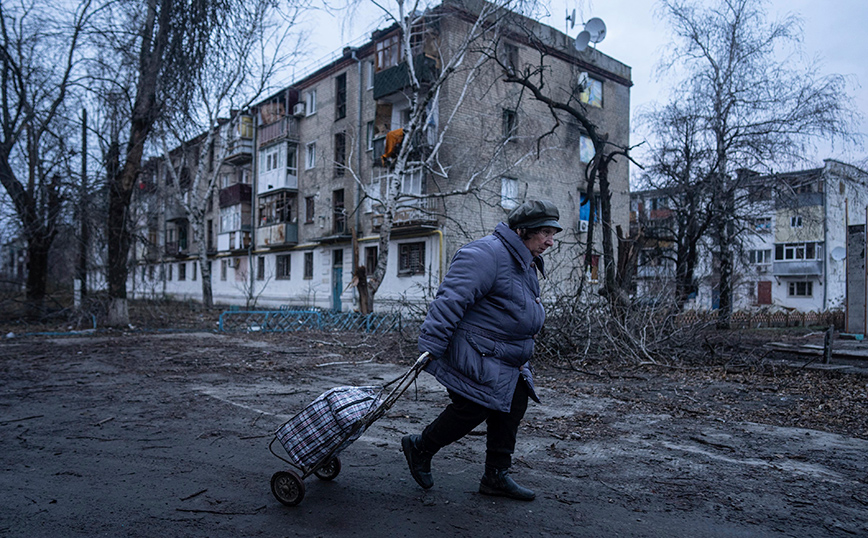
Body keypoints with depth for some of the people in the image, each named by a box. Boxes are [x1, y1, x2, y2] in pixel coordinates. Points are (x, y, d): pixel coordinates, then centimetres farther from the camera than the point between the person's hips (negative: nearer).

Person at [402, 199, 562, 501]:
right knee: (471, 410, -5)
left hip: (506, 360, 10)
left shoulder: (526, 264, 15)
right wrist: (430, 347, -29)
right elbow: (451, 300, -26)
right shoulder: (487, 254, -20)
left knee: (513, 407, 8)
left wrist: (519, 358, 27)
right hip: (474, 356, -10)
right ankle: (420, 448, 20)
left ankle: (496, 477, 21)